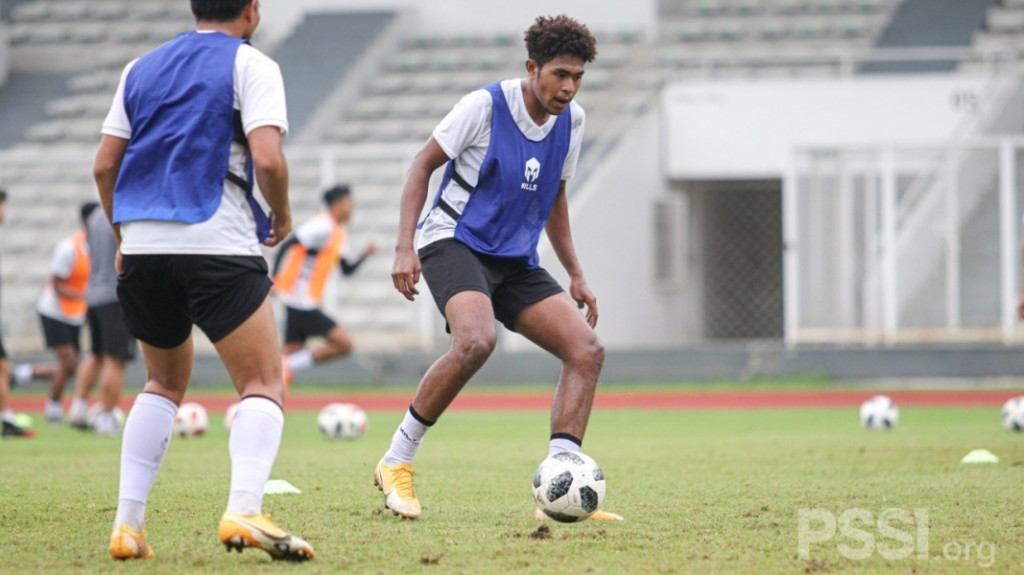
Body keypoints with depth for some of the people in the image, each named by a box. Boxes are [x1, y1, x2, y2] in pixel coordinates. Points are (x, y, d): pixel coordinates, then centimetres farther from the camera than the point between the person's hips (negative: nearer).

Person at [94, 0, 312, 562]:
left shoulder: (141, 69, 18)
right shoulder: (250, 65, 2)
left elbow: (104, 165, 15)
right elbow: (267, 158, -11)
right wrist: (282, 216, 6)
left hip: (142, 244, 5)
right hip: (218, 244, -5)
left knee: (164, 383, 21)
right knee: (263, 384, -2)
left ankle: (128, 522, 9)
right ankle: (244, 510, -26)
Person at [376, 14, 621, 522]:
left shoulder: (572, 120, 7)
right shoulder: (484, 107, -12)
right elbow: (424, 163, -5)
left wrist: (575, 275, 19)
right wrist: (405, 246, -14)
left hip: (516, 261, 7)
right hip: (455, 243, -7)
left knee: (587, 350, -10)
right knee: (476, 341, -34)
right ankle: (396, 464, -19)